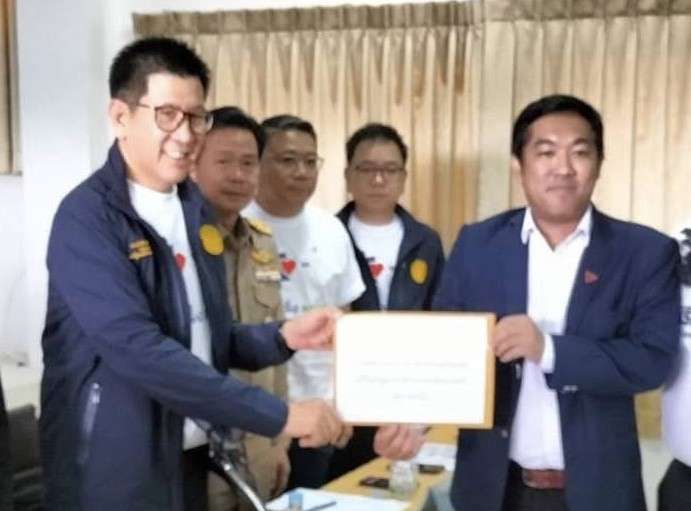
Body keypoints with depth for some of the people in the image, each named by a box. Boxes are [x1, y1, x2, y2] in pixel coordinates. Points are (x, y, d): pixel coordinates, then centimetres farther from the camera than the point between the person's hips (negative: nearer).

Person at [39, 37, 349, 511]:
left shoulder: (196, 209, 7)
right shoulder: (87, 217, -17)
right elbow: (138, 349, -27)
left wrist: (283, 337, -7)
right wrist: (279, 415, -27)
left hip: (190, 456, 7)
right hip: (115, 470, -7)